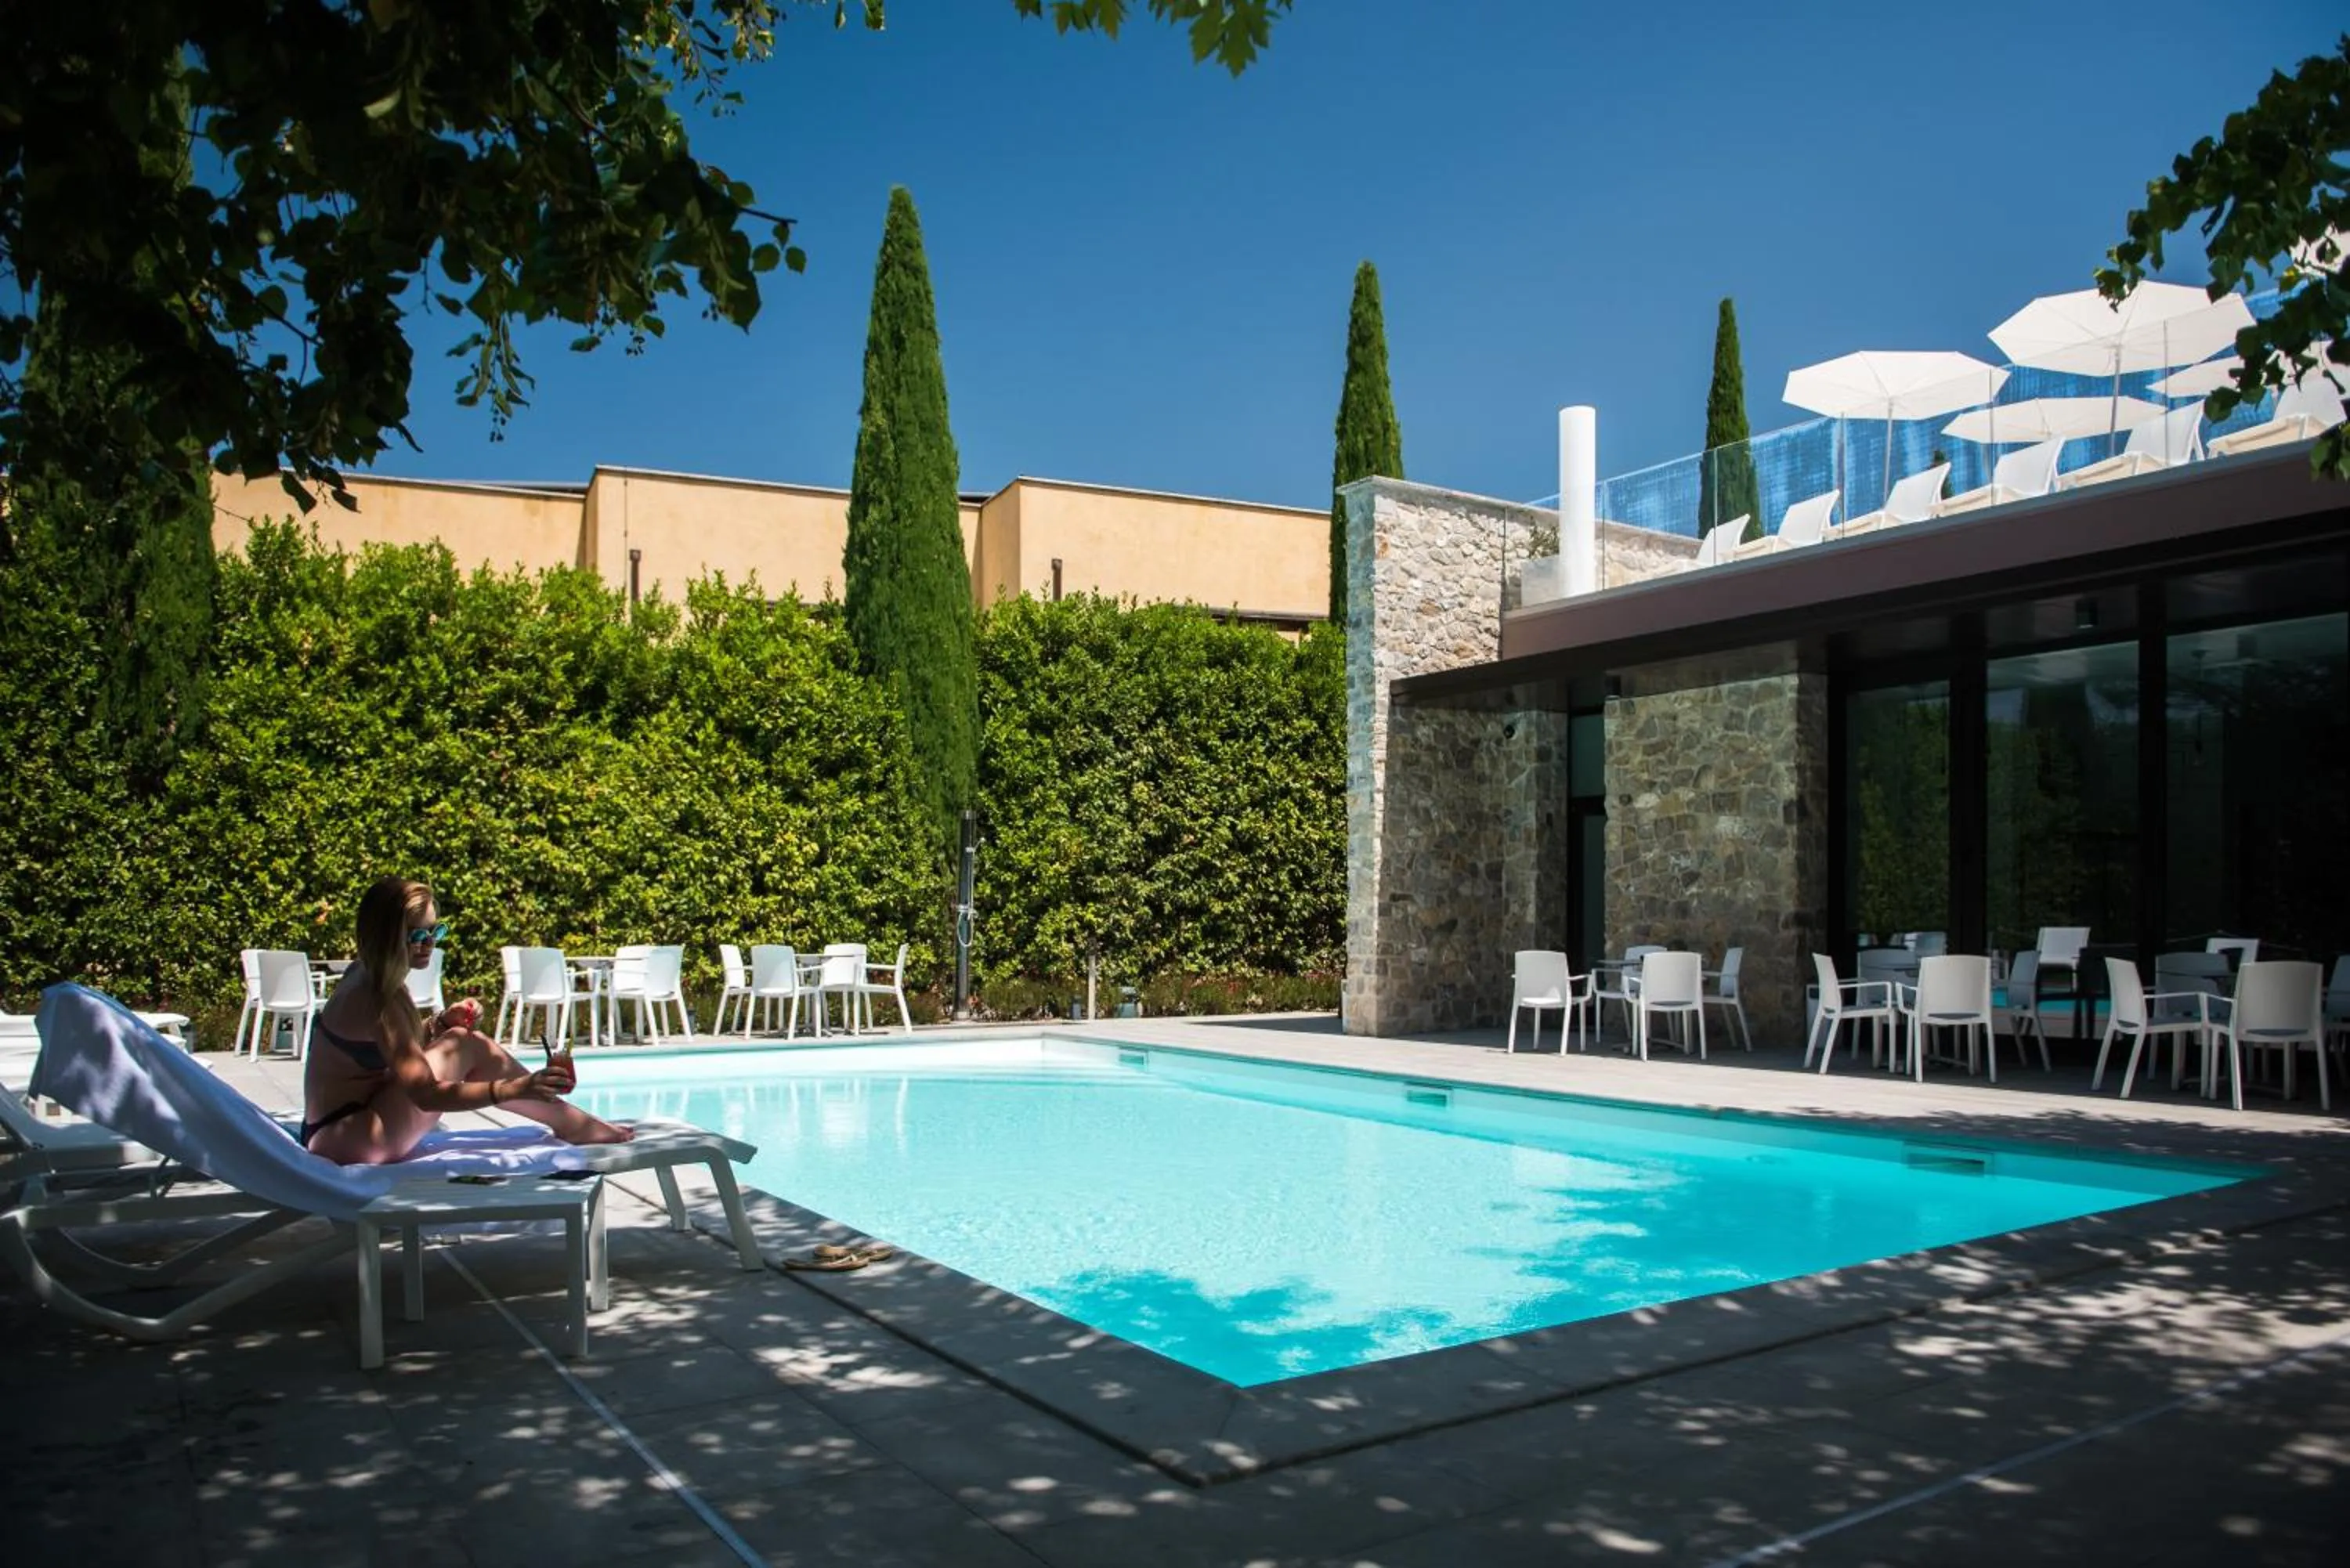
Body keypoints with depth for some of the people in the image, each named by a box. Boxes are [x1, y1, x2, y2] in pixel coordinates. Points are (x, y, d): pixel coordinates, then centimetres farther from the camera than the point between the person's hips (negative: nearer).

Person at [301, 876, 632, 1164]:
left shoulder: (364, 976, 5)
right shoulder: (379, 1000, -22)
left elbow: (401, 1047, 18)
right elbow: (425, 1094, -29)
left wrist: (441, 1022, -1)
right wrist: (513, 1089, -38)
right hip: (345, 1141, -9)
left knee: (473, 1048, 7)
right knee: (467, 1046, -15)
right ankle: (571, 1125, -5)